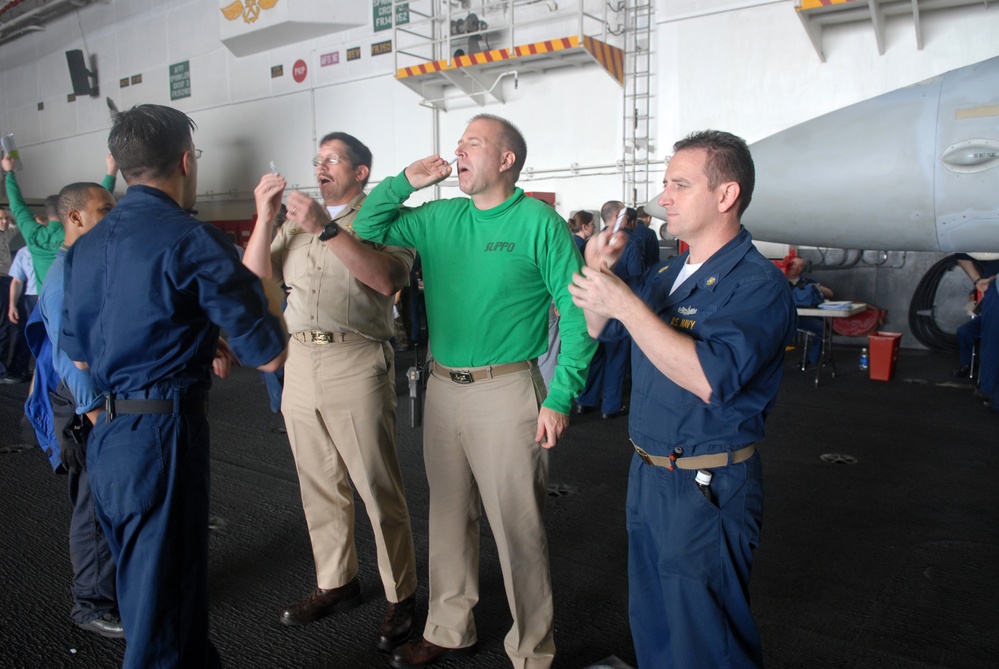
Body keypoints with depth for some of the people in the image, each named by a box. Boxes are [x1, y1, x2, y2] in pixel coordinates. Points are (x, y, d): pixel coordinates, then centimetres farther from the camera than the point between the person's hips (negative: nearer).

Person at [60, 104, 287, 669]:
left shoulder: (87, 246, 10)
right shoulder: (193, 240, -14)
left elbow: (80, 356, 18)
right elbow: (269, 355, -13)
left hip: (105, 436, 9)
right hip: (162, 435, -8)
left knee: (145, 588, 23)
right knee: (161, 606, 6)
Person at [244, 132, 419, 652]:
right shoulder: (296, 221, 18)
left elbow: (387, 279, -17)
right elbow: (256, 279, 10)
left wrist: (326, 229, -19)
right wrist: (264, 218, -2)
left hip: (357, 361, -6)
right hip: (299, 359, 6)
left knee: (378, 488, -1)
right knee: (319, 485, 14)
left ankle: (400, 596, 14)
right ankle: (335, 584, 30)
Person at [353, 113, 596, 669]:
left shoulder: (539, 222, -7)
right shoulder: (439, 218, 10)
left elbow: (577, 312, -10)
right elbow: (368, 227, 17)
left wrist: (560, 399, -14)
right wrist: (406, 181, 4)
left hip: (506, 391, -6)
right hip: (442, 388, 6)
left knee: (518, 527, 2)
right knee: (449, 515, 18)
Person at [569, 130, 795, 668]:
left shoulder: (757, 283, -18)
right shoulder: (669, 274, 9)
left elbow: (712, 378, -32)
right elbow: (600, 329, 16)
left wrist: (625, 303, -30)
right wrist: (598, 272, -3)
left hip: (706, 491, -8)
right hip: (648, 474, 8)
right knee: (651, 625, 24)